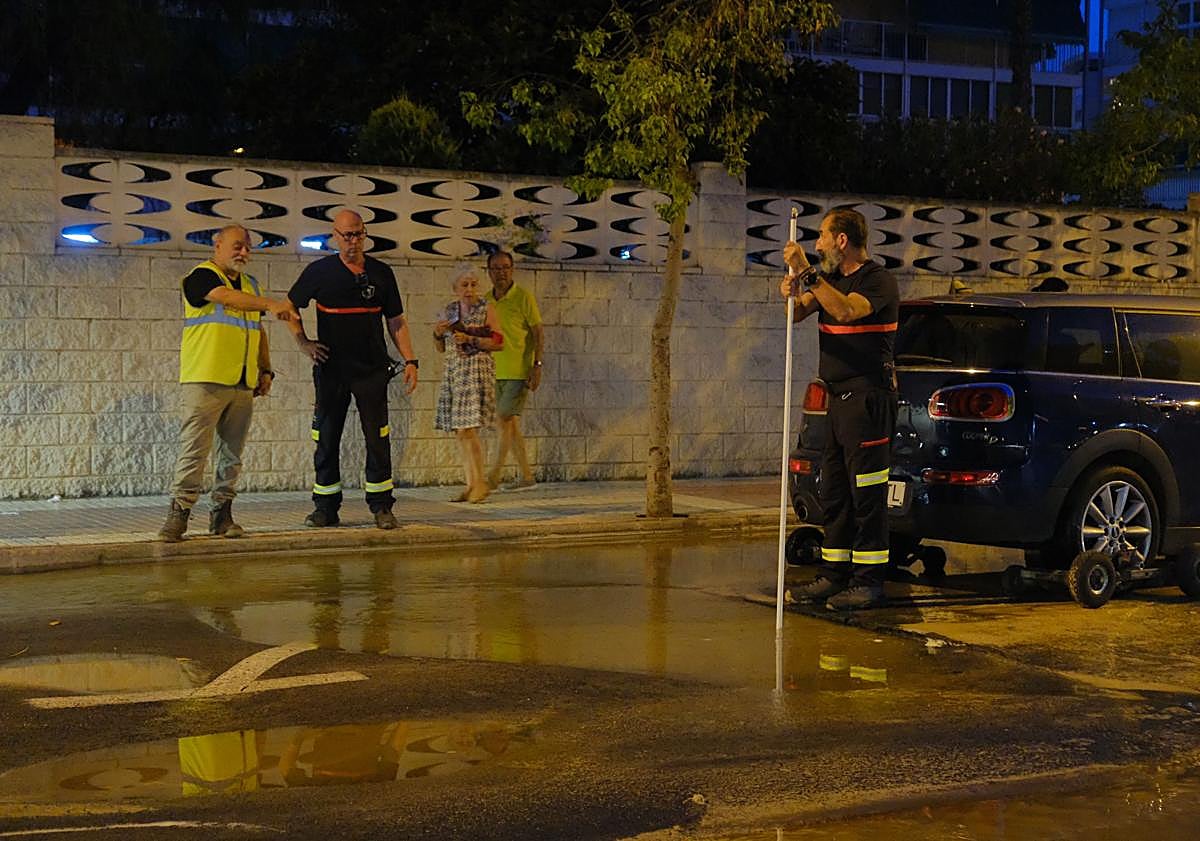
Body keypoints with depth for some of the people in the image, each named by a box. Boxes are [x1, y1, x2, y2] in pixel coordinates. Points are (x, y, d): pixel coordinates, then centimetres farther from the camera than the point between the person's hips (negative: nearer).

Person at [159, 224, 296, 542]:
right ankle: (179, 511, -5)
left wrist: (265, 370, 16)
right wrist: (270, 304, -34)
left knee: (232, 453, 8)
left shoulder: (250, 285, 19)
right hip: (204, 381, -7)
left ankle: (222, 512, 14)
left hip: (243, 385, 7)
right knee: (194, 448, -9)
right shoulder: (201, 276, -5)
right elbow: (226, 297, -25)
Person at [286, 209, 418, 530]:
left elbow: (396, 321, 10)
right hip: (330, 369, 0)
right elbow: (290, 307, 14)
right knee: (326, 439, 3)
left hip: (372, 370, 0)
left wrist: (410, 361, 2)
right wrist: (303, 342, 2)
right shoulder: (319, 271, 3)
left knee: (378, 440, -3)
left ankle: (381, 507, 4)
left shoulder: (381, 272, 6)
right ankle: (325, 507, 11)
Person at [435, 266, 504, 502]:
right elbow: (442, 348, 19)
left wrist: (470, 340, -15)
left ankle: (480, 484, -8)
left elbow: (499, 342, -6)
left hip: (477, 371, -6)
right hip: (453, 371, 6)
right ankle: (470, 485, 8)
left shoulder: (486, 308, -1)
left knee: (468, 429, -14)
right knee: (459, 432, 4)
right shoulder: (450, 310, 14)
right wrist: (438, 334, -1)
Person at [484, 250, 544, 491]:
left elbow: (537, 332, -6)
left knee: (506, 419, -11)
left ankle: (494, 475, -7)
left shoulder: (523, 297, -6)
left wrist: (537, 365, -14)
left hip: (519, 371, -6)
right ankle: (526, 475, 16)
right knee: (510, 423, 8)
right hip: (495, 372, 6)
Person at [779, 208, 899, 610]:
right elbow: (797, 314, 11)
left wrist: (807, 273, -27)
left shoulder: (878, 280, -11)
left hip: (868, 398, -9)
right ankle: (834, 576, 19)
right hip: (840, 397, 9)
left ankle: (868, 582, -3)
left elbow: (846, 311, -29)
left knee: (867, 494, -6)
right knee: (833, 494, 12)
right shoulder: (831, 278, 17)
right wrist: (793, 292, -11)